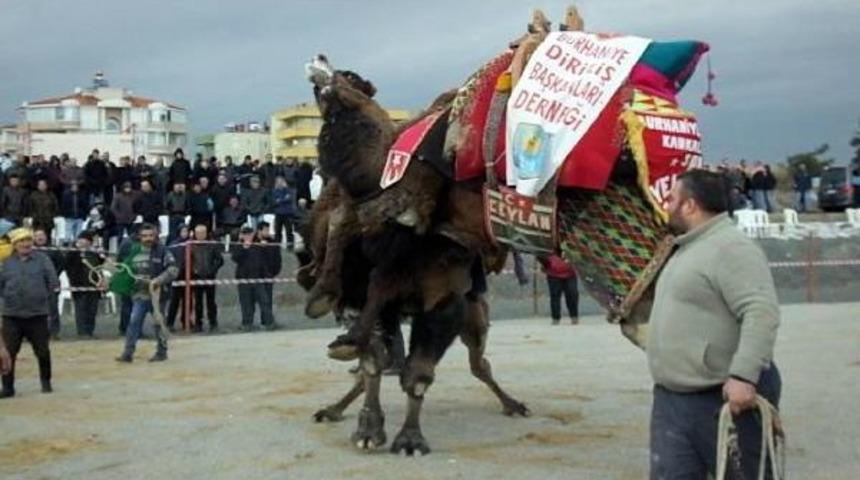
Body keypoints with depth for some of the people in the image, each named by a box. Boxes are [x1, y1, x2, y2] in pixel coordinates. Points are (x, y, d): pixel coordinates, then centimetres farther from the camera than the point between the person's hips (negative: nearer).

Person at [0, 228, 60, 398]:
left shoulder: (42, 259, 1)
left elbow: (53, 282, 1)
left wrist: (45, 298, -2)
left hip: (38, 314, -1)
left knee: (43, 351, 8)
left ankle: (46, 382, 27)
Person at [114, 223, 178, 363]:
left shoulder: (162, 252, -4)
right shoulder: (134, 252, 8)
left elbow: (173, 270, -12)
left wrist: (158, 280, -23)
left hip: (157, 294, -3)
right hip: (139, 294, 3)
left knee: (159, 324, 7)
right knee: (134, 323, -3)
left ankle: (161, 352, 20)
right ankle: (128, 353, -2)